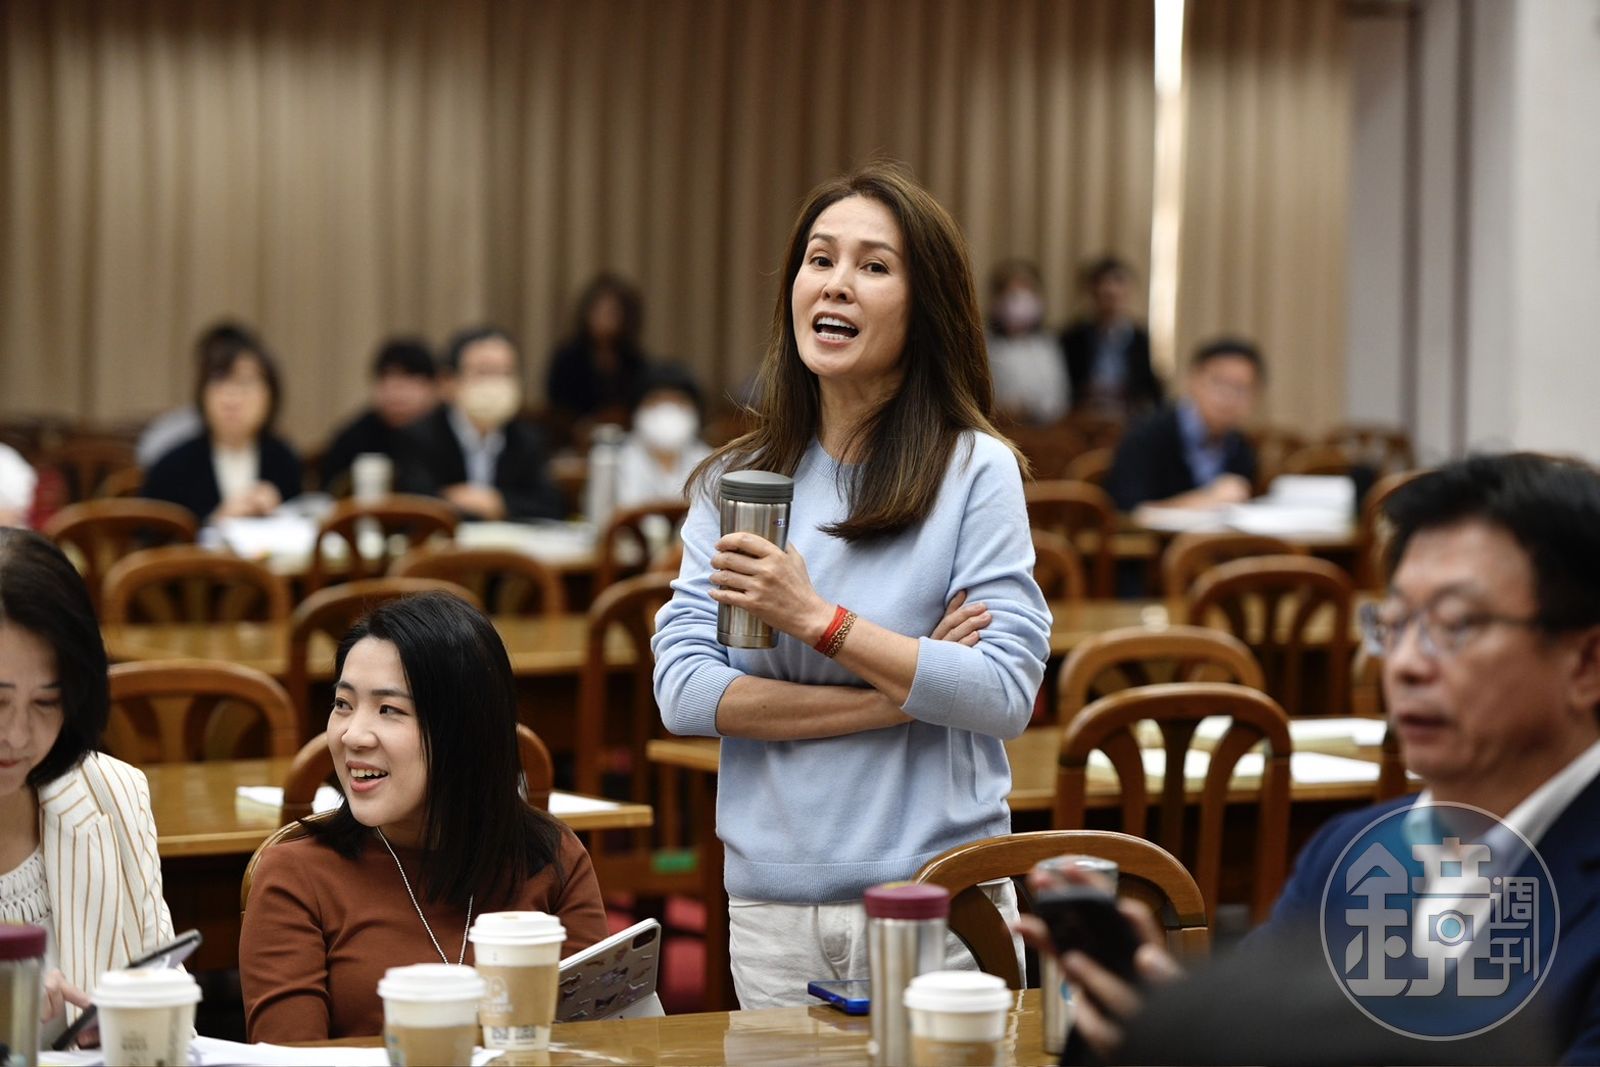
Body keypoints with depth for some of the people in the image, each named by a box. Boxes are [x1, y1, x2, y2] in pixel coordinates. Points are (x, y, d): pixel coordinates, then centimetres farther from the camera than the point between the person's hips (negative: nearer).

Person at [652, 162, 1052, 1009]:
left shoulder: (974, 469, -3)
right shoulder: (734, 479, 6)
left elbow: (1006, 695, -12)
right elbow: (682, 691, -5)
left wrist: (818, 620, -18)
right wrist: (903, 692, -11)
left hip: (936, 907, -3)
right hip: (770, 906, 3)